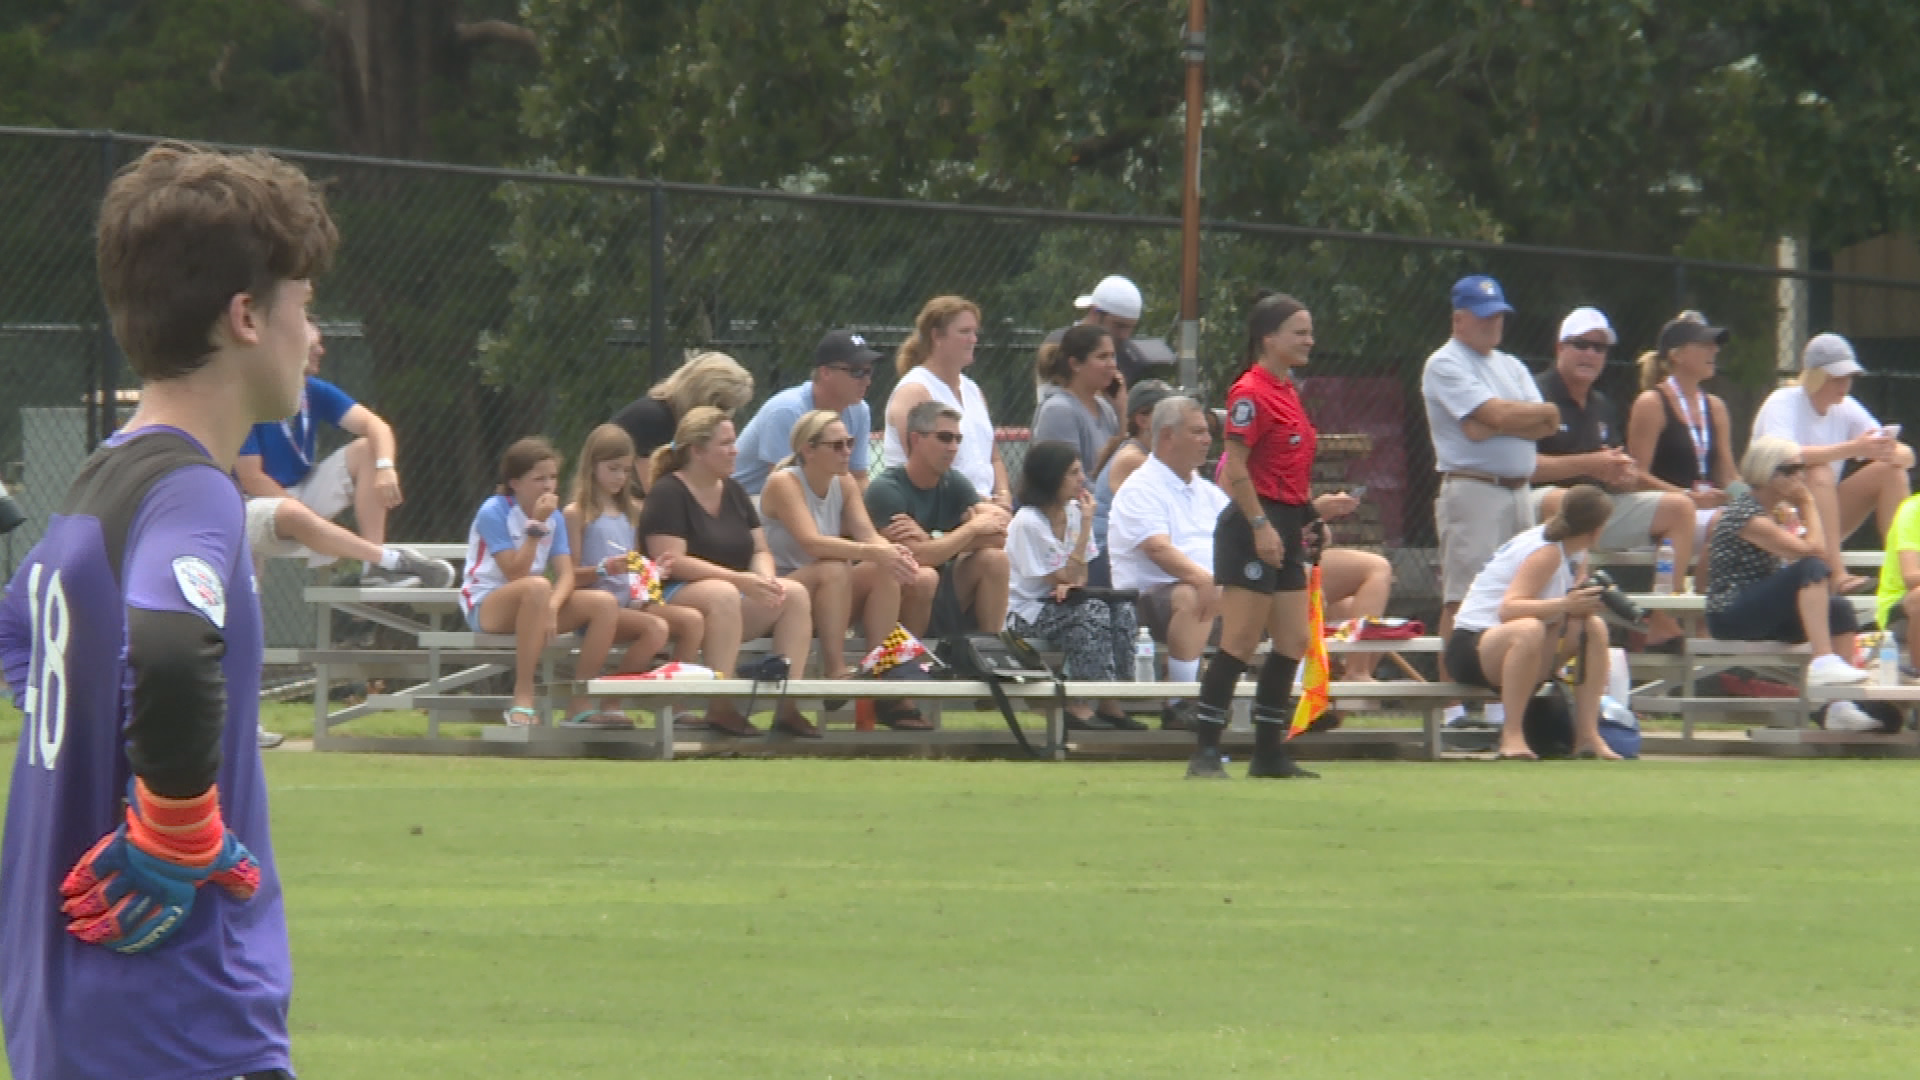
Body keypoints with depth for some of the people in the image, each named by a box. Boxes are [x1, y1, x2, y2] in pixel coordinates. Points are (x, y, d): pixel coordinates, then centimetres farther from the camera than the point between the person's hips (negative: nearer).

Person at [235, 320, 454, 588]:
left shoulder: (315, 392, 1)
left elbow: (373, 424, -7)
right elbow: (251, 479, -21)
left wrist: (385, 467, -29)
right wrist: (313, 516, -21)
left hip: (302, 493, 8)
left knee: (366, 450, -8)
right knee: (292, 514, -41)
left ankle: (375, 567, -20)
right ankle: (391, 559, -40)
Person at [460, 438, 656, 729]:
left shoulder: (554, 517, 6)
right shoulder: (494, 513, -14)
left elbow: (566, 574, -5)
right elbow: (516, 574, -21)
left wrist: (552, 606, -26)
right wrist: (536, 526, -24)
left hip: (534, 606, 7)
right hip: (485, 606, -7)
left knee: (605, 604, -16)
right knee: (537, 587, -40)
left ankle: (581, 705, -15)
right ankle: (522, 701, -37)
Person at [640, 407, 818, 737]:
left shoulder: (733, 492, 16)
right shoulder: (668, 493, -8)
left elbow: (760, 551, 16)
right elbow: (673, 562, -18)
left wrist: (765, 578, -10)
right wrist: (740, 579, -24)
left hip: (735, 592, 8)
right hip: (675, 597, -8)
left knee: (796, 593, -17)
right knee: (723, 594, -40)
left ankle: (787, 705, -21)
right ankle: (720, 707, -39)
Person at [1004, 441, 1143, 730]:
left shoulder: (1073, 511, 5)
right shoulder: (1028, 524, -17)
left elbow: (1080, 575, 10)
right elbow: (1067, 576, -16)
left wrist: (1072, 583, -16)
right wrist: (1086, 525, -15)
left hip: (1059, 602, 7)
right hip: (1024, 613, -7)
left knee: (1121, 607, -17)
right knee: (1092, 610, -30)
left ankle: (1111, 703, -19)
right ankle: (1079, 706, -30)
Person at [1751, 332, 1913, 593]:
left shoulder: (1846, 408, 4)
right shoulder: (1782, 404, -14)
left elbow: (1906, 455, -1)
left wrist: (1891, 453, -27)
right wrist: (1853, 448, -39)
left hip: (1827, 519, 6)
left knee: (1890, 471, -11)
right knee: (1820, 473, -33)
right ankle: (1837, 575, -44)